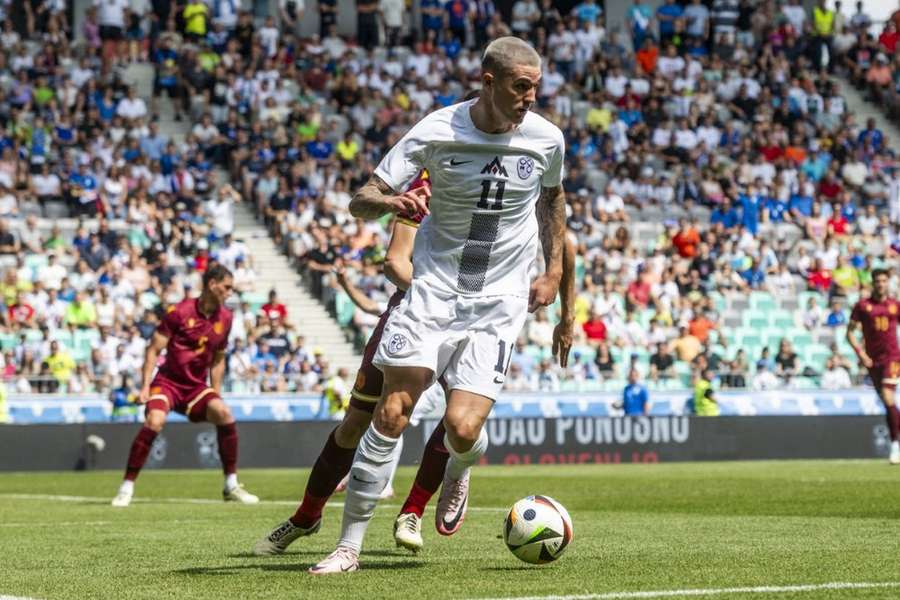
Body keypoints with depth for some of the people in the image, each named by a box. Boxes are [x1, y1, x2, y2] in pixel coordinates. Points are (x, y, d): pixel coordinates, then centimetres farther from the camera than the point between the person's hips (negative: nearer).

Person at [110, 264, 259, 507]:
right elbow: (153, 349, -8)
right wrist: (145, 386, -15)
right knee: (154, 421, -29)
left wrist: (216, 393, 13)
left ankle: (231, 486, -8)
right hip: (168, 381, -4)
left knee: (224, 413, -21)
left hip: (197, 387, 4)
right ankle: (126, 488, -17)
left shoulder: (225, 318, 4)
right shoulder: (179, 312, -12)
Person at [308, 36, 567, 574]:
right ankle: (350, 545, 0)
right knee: (391, 414, -11)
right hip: (433, 290, 0)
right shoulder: (436, 132, -11)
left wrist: (554, 271, 13)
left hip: (500, 303, 1)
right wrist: (392, 202, -32)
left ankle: (457, 474, 25)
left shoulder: (547, 140, -4)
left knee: (462, 428, -14)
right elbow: (361, 202, -9)